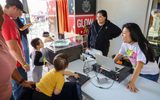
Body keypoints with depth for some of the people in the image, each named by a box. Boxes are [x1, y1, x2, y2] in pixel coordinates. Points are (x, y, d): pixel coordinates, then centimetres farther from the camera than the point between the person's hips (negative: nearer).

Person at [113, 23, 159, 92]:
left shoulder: (141, 46, -32)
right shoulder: (125, 44, -11)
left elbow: (139, 65, -40)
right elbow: (119, 55, -4)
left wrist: (132, 82, -46)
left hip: (150, 74, -6)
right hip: (136, 71, 6)